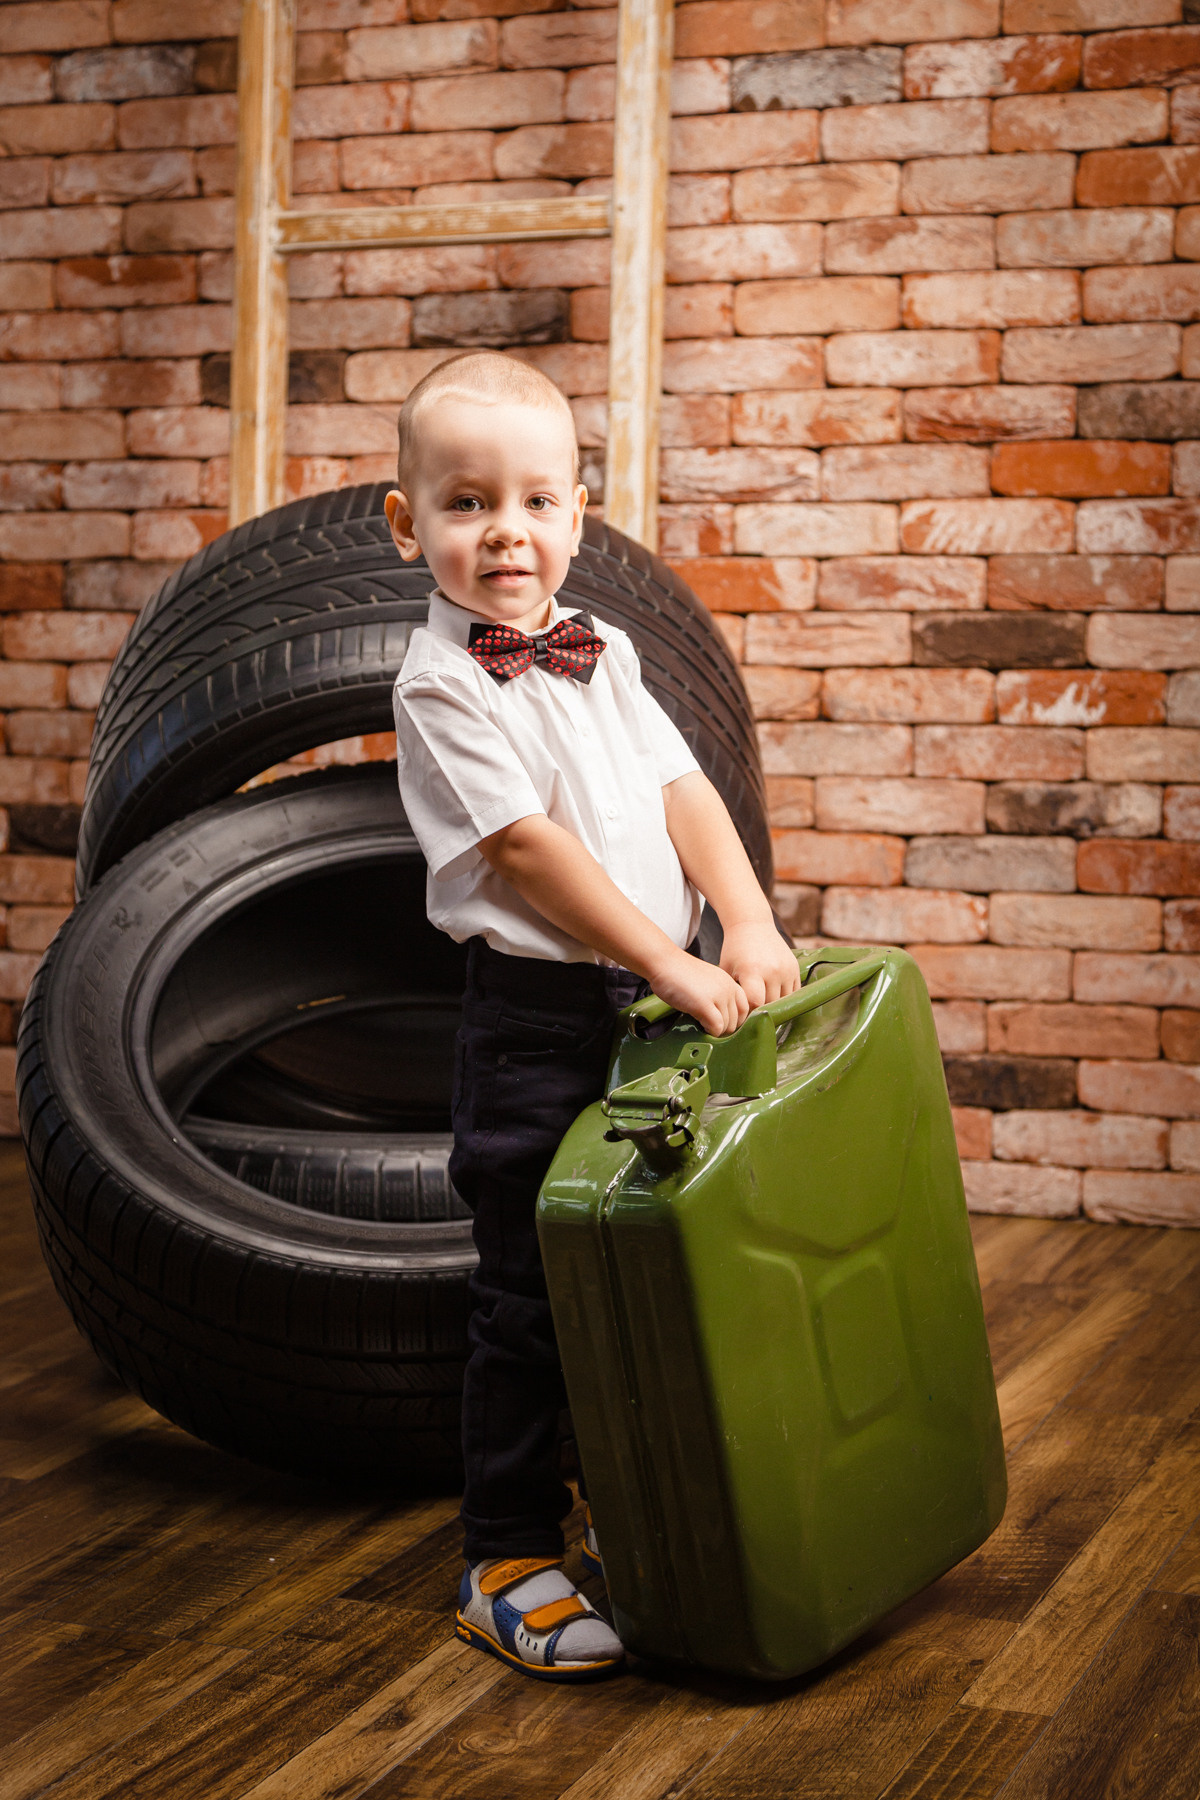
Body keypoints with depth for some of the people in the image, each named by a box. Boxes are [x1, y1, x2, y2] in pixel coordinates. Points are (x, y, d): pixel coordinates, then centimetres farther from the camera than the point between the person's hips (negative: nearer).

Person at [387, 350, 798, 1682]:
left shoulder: (599, 653, 10)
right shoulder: (440, 685, -12)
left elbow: (682, 789, 7)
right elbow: (527, 847, -18)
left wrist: (748, 924, -8)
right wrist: (672, 965, -20)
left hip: (653, 1007, 7)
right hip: (538, 1016, -7)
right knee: (530, 1298, 0)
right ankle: (508, 1561, 12)